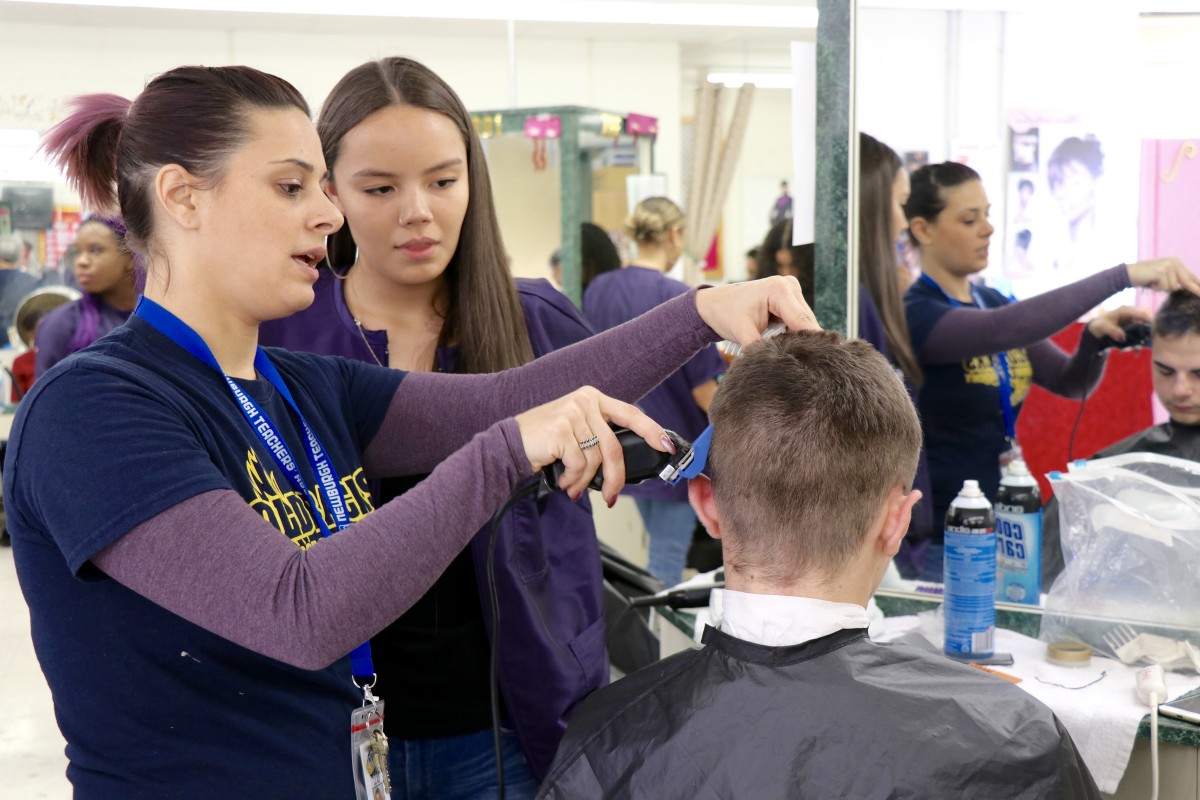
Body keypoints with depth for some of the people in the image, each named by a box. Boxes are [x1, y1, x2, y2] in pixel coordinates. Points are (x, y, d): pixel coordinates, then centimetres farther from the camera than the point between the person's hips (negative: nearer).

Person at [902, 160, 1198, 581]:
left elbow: (1068, 382, 10)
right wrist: (1125, 275, -34)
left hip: (1004, 524, 8)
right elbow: (1003, 329, -32)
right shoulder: (914, 312, -15)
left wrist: (1096, 338, -12)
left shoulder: (990, 301, 11)